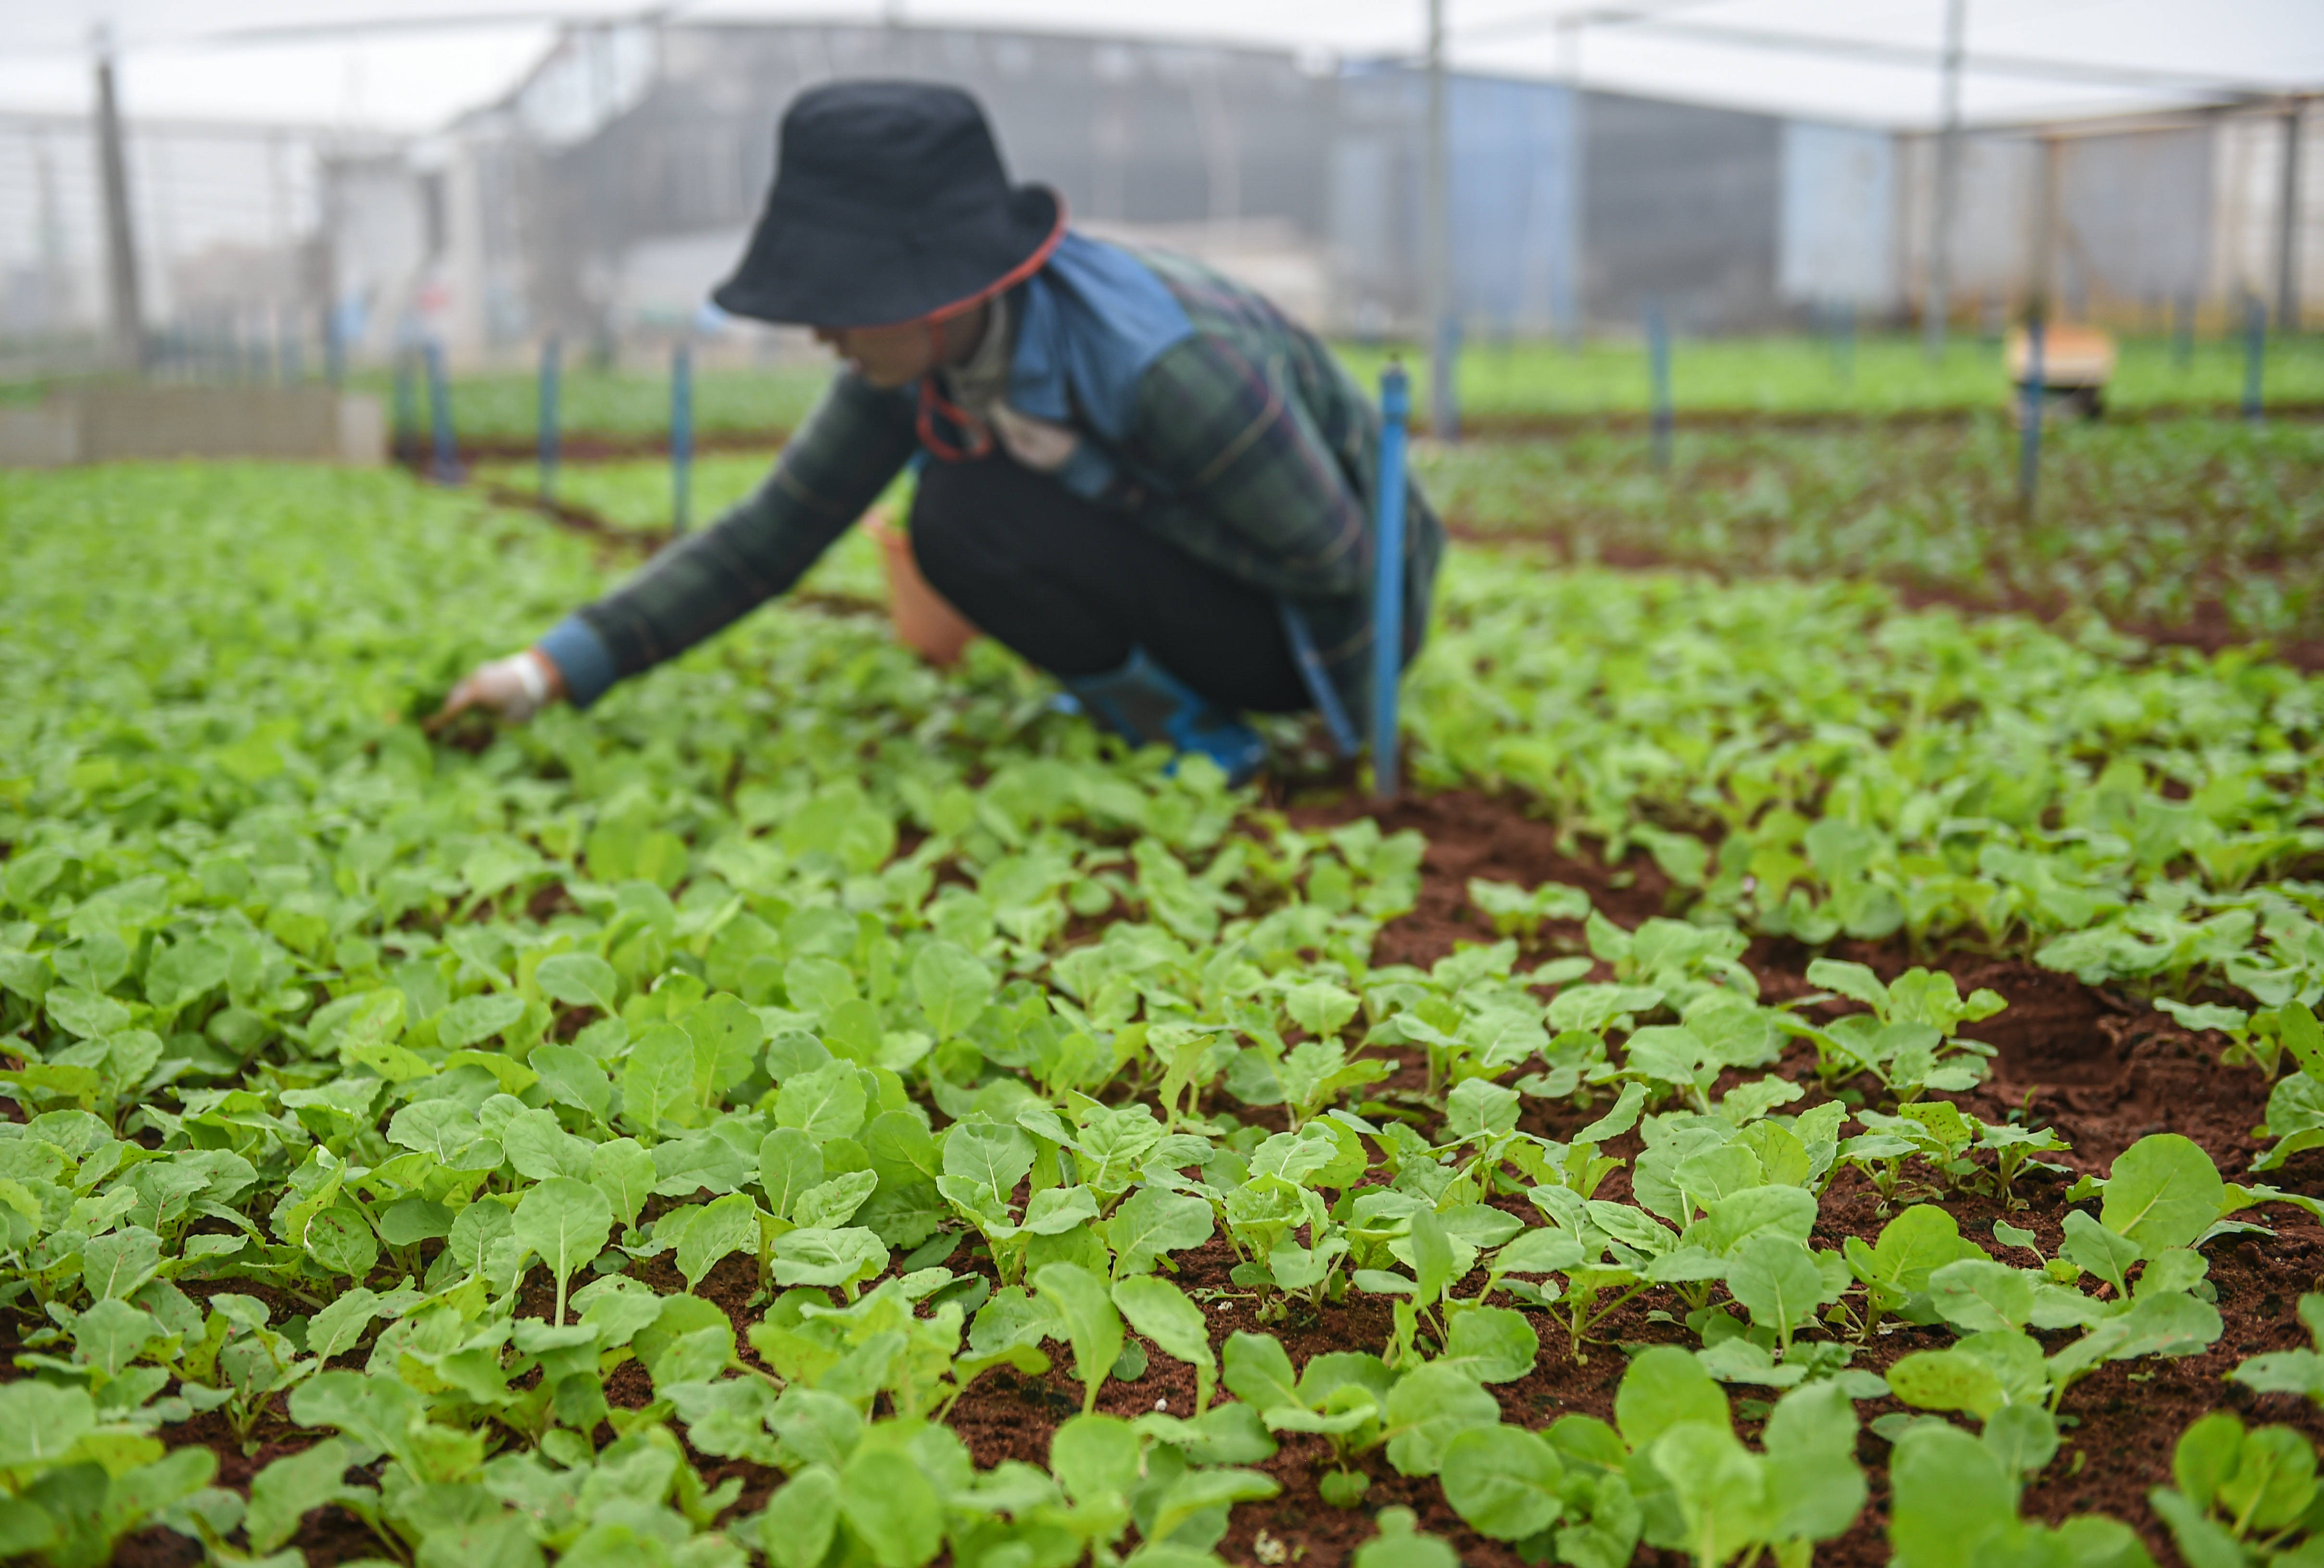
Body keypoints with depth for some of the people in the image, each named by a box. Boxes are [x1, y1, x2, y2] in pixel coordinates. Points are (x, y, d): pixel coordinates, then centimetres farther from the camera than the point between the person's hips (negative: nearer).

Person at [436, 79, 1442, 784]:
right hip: (1205, 587, 8)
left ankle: (1198, 744, -7)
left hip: (1325, 623, -8)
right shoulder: (917, 358, -12)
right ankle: (1154, 699, 10)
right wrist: (559, 669, -12)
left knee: (970, 518, -24)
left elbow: (1333, 558, -24)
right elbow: (767, 537, -8)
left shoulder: (1164, 367, -34)